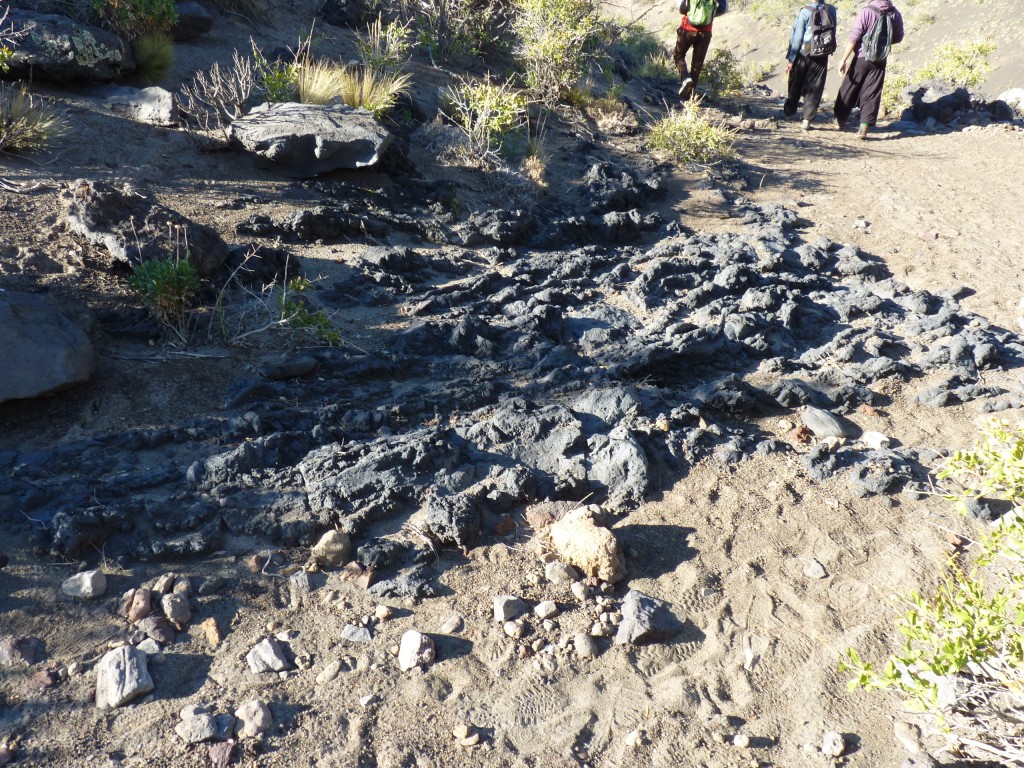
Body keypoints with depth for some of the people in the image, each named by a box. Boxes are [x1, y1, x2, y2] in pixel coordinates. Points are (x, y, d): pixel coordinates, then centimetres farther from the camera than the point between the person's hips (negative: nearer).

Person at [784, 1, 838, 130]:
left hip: (804, 56, -2)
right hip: (822, 57, 2)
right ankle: (807, 120, 0)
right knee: (815, 89, 5)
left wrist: (791, 59, -6)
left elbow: (797, 37, -10)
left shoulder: (805, 12, -11)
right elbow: (833, 33, 6)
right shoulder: (832, 11, -1)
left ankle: (789, 111, 28)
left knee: (795, 86, 15)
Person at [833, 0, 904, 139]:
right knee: (872, 95, 4)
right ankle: (864, 128, -3)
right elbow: (898, 37, 13)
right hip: (880, 61, 3)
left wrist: (844, 59, -13)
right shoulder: (896, 14, 0)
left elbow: (854, 37, -15)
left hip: (861, 58, -3)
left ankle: (841, 120, 26)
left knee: (848, 90, 13)